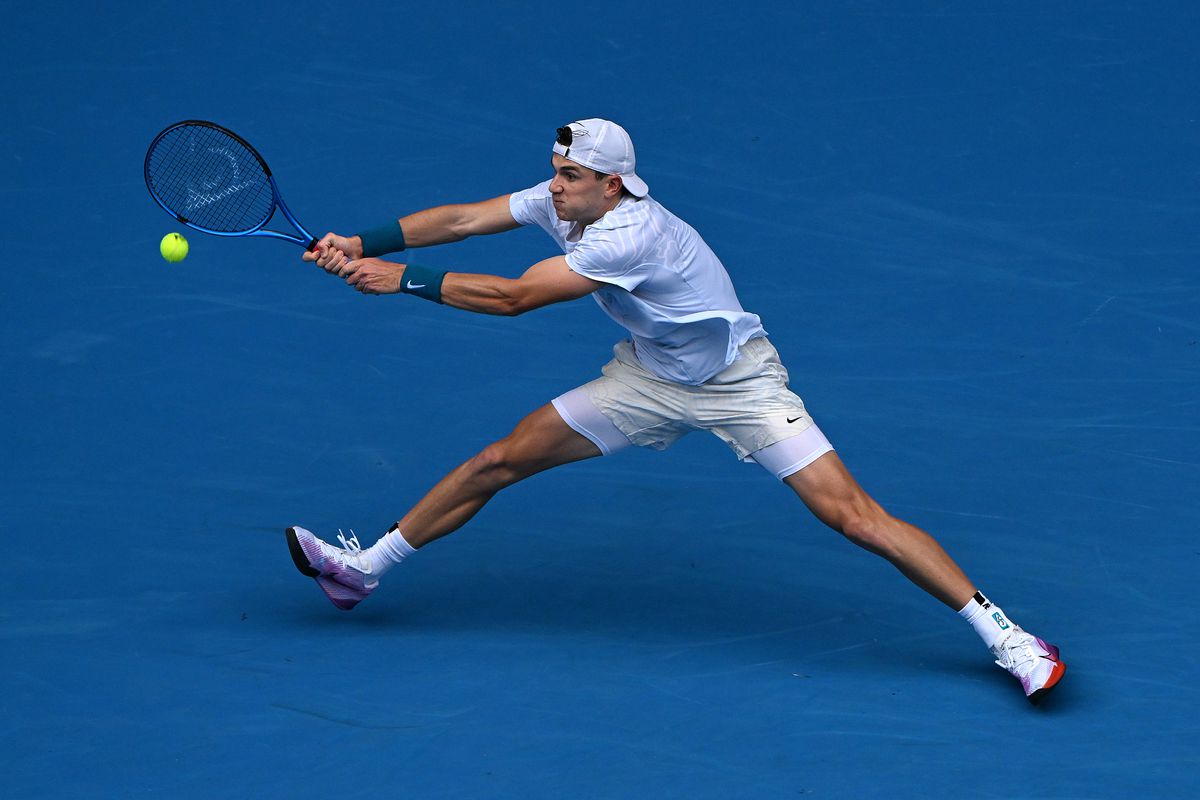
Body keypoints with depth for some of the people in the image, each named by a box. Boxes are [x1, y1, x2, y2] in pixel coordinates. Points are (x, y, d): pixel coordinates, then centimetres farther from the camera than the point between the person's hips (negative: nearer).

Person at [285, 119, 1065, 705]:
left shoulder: (628, 234, -32)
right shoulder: (562, 200, -8)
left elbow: (512, 297, -31)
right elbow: (460, 219, -4)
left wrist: (401, 280, -26)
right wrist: (365, 244, -16)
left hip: (737, 380, -8)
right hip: (650, 377, 8)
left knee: (855, 515, -17)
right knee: (503, 459, 1)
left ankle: (1003, 632, -12)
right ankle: (365, 567, 14)